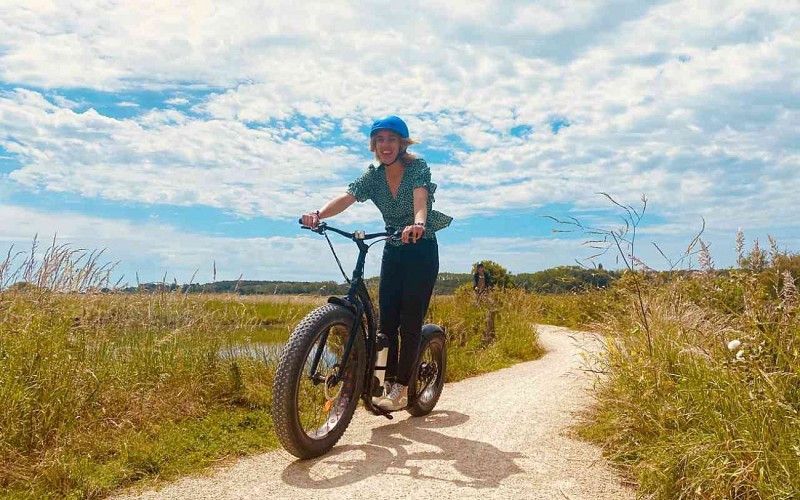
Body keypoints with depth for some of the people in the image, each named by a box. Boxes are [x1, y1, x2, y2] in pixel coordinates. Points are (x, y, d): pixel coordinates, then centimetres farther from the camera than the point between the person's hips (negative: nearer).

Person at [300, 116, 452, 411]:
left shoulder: (418, 168, -12)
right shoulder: (373, 176, -1)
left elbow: (420, 198, -33)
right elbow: (346, 198, -17)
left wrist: (418, 223, -55)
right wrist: (318, 215, -37)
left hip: (422, 250, -5)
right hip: (393, 252, 5)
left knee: (410, 321, -8)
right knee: (386, 320, -1)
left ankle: (401, 390, -1)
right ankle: (390, 382, 9)